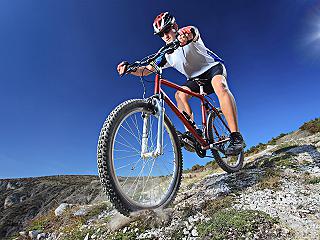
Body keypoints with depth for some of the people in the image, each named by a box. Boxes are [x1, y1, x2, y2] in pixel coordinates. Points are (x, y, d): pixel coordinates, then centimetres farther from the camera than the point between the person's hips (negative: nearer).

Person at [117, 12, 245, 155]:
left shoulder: (190, 32, -12)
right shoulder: (167, 55, -3)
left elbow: (191, 32, -38)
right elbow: (146, 70, -10)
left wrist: (185, 34, -62)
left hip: (212, 67, -4)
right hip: (195, 78, 4)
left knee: (220, 86, -36)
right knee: (180, 94, -24)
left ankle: (236, 136, -39)